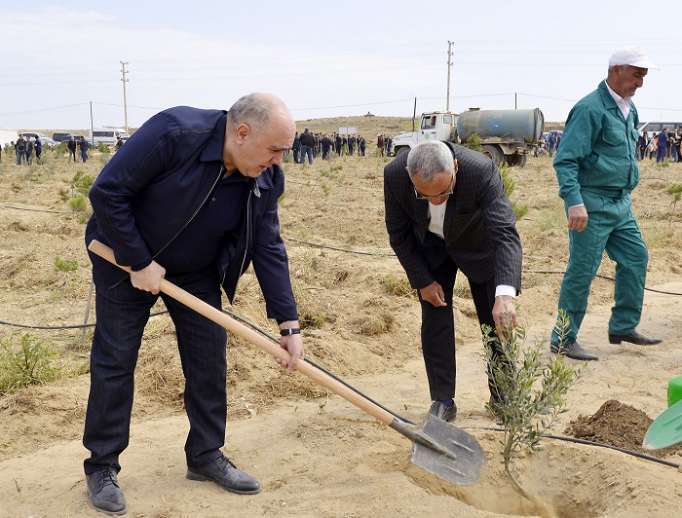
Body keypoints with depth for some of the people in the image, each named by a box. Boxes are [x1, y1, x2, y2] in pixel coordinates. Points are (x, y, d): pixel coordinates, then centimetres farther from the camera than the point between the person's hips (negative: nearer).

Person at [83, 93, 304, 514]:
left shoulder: (265, 180, -14)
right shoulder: (174, 133, -32)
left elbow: (269, 250, -9)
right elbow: (107, 192, -28)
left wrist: (289, 324, -13)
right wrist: (139, 262, -25)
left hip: (196, 272, 5)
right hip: (126, 259, -5)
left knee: (209, 360, 4)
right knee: (114, 361, 0)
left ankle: (206, 456, 20)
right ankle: (102, 467, 15)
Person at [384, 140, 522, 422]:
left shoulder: (482, 171, -40)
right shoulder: (394, 175, -32)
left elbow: (506, 233, -46)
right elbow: (399, 235, -16)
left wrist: (505, 294, -59)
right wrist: (423, 281, -15)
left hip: (478, 244, -1)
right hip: (430, 248, 1)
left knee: (497, 321, 3)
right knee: (435, 319, -4)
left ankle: (502, 396, 21)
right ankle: (443, 400, 9)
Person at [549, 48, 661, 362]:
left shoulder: (629, 109, 14)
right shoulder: (590, 109, -15)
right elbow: (565, 160, -21)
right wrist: (574, 202, -30)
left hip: (621, 204, 9)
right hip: (592, 205, -9)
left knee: (636, 258, 12)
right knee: (582, 271, -5)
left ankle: (623, 327, 25)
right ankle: (563, 341, 5)